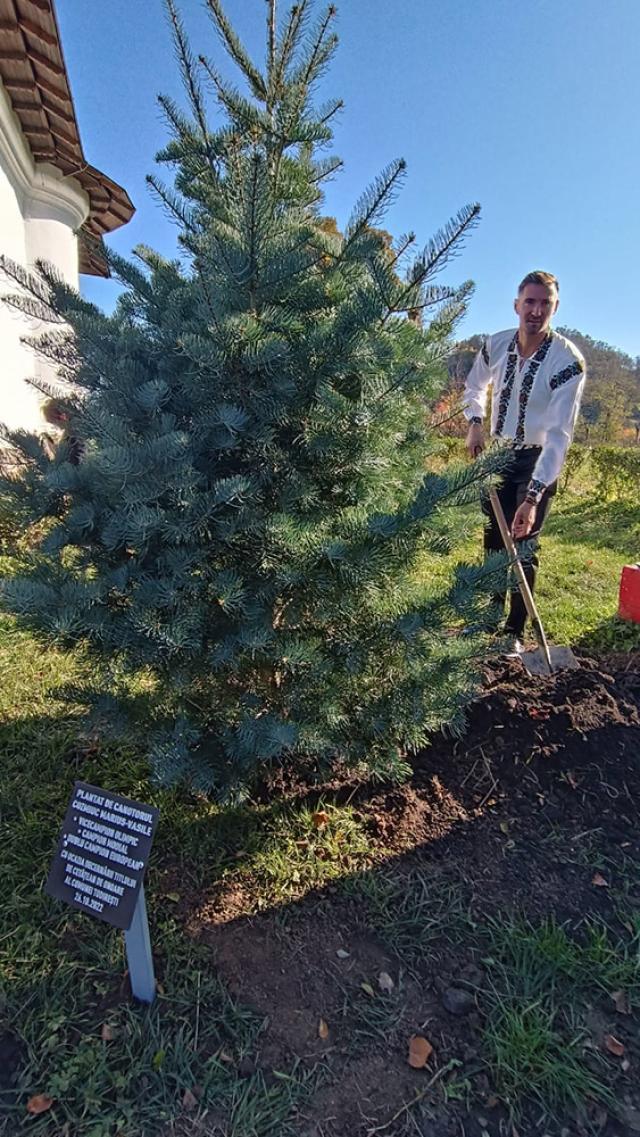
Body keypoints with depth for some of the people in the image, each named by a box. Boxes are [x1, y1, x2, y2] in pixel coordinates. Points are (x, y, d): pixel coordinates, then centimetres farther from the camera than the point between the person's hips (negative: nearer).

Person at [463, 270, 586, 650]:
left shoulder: (569, 361, -22)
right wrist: (475, 423, -2)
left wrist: (533, 496, -36)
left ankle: (516, 631, 8)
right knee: (493, 538, 11)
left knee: (524, 546, -6)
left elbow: (559, 434, -29)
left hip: (540, 461, -4)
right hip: (500, 453, 5)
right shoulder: (495, 345, -8)